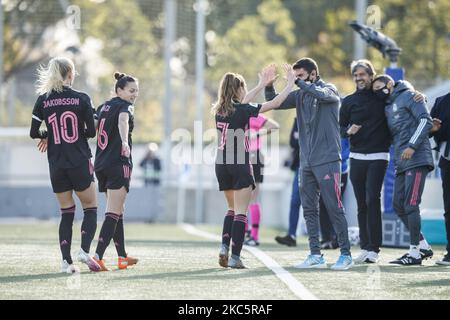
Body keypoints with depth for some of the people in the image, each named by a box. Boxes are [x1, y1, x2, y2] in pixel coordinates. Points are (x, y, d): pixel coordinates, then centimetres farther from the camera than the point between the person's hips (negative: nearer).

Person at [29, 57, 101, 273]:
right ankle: (85, 250, -12)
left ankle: (66, 259, 0)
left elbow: (33, 133, 1)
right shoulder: (81, 98, -5)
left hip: (56, 166, 3)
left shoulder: (43, 100, 0)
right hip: (80, 164, -3)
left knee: (66, 213, 11)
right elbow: (91, 132, -3)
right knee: (90, 208, 9)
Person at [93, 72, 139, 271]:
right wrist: (125, 143, -49)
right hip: (119, 164, -8)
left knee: (118, 211, 17)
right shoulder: (125, 106, -8)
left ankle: (122, 257, 22)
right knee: (114, 213, -10)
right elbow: (123, 120, -29)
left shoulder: (103, 107, 15)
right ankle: (98, 256, -19)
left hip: (101, 165, 8)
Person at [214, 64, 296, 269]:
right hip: (239, 165, -6)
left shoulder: (220, 110, 7)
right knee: (241, 212, -2)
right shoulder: (242, 111, -11)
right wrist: (291, 83, 0)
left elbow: (241, 102, 27)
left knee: (233, 208, 21)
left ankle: (224, 247, 4)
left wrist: (262, 84, 33)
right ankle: (235, 258, -7)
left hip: (221, 165, 6)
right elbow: (275, 103, -10)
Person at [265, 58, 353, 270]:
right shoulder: (300, 95, 13)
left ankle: (345, 254, -2)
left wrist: (298, 82, -22)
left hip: (327, 160, -6)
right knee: (309, 210, 7)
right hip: (306, 162, 6)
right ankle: (315, 256, 12)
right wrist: (269, 87, -4)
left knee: (334, 208, -6)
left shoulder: (329, 90, -3)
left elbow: (321, 94, -25)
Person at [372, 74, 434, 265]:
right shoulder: (388, 107, 23)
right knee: (399, 205, 8)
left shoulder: (408, 96, -2)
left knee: (411, 205, -11)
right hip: (401, 163, 9)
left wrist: (412, 146, -19)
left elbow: (426, 120, -12)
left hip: (417, 159, -9)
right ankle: (423, 246, 17)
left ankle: (415, 253, -8)